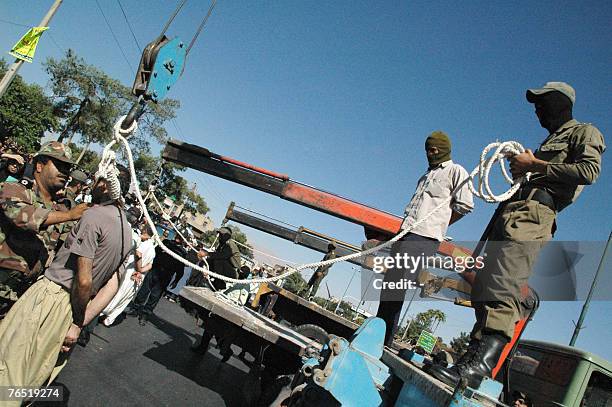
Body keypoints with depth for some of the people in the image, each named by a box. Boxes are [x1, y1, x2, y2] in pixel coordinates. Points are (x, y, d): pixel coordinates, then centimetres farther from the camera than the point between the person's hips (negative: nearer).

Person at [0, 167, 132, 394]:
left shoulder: (94, 215, -17)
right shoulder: (126, 231, 9)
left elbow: (84, 280, -21)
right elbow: (111, 286, 5)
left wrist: (79, 317, -4)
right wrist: (80, 324, 2)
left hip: (49, 296, -8)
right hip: (70, 309, 8)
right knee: (34, 374, 21)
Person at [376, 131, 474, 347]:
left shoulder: (456, 171, 5)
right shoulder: (427, 175, 28)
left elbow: (465, 205, -4)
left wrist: (438, 224, 1)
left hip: (424, 237, -8)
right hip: (406, 233, 8)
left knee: (396, 286, -16)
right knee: (389, 283, 5)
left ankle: (384, 339, -13)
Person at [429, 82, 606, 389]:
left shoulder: (584, 132, 12)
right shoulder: (548, 141, 38)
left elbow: (589, 170, -8)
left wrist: (535, 165, -5)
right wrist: (521, 166, 15)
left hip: (533, 213, -9)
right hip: (512, 211, 10)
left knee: (502, 287, -25)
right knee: (484, 286, 1)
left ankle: (481, 363, -32)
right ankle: (475, 356, 2)